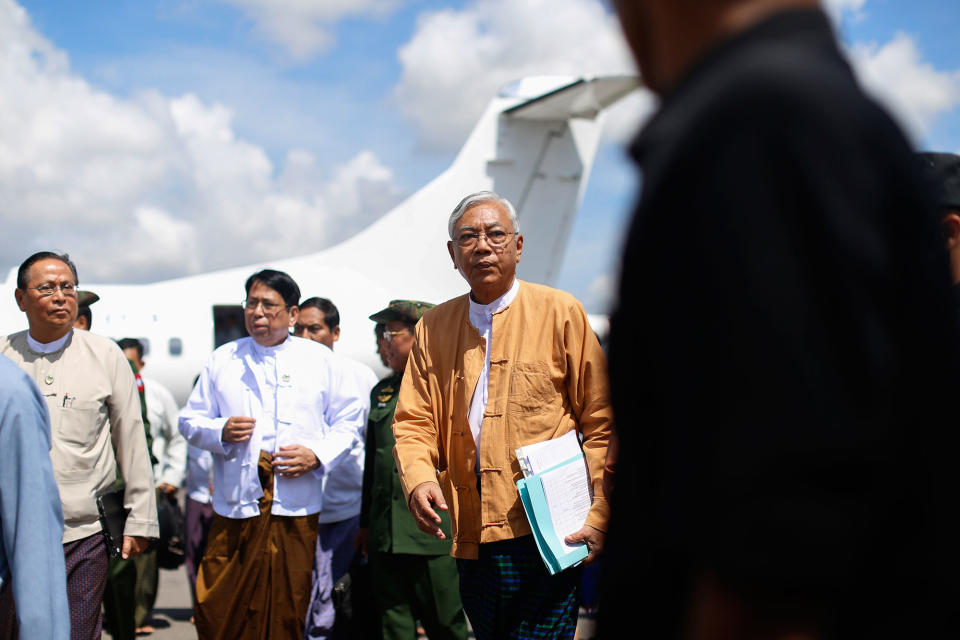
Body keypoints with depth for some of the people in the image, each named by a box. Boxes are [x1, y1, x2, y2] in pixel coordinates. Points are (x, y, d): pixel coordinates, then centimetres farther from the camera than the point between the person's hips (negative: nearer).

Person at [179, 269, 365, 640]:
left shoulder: (320, 360, 9)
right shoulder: (223, 360, 11)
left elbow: (349, 420, 11)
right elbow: (190, 420, 14)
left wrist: (318, 455, -6)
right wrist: (220, 432, -8)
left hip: (296, 511, 0)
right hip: (235, 509, 1)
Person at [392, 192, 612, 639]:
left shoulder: (559, 312, 1)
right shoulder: (434, 326, 12)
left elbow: (601, 422, 0)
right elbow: (414, 420, 9)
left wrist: (600, 516, -9)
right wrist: (419, 479, -12)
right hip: (471, 539, 4)